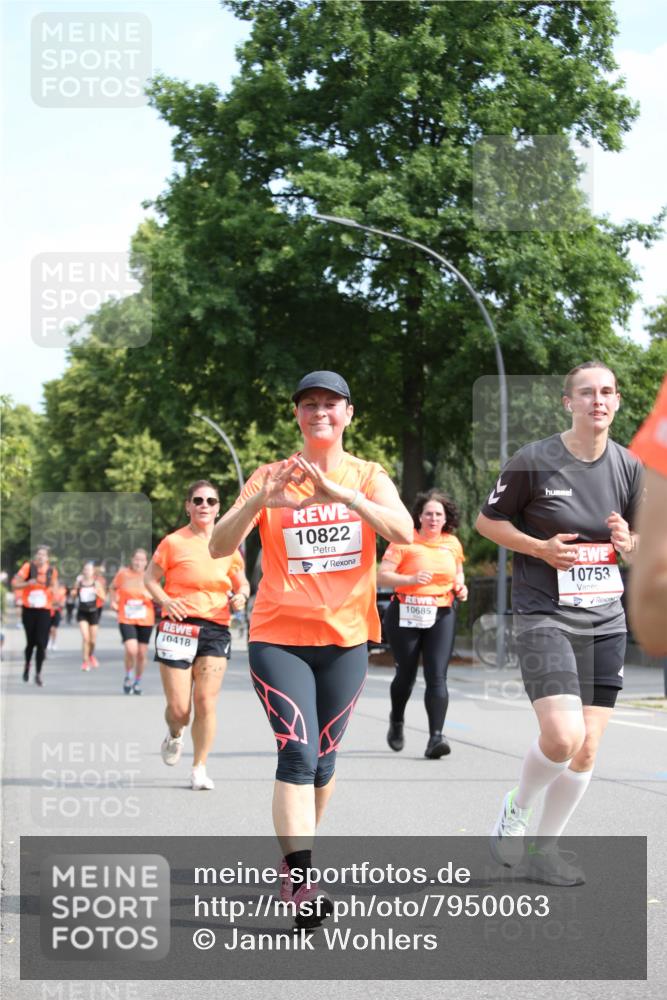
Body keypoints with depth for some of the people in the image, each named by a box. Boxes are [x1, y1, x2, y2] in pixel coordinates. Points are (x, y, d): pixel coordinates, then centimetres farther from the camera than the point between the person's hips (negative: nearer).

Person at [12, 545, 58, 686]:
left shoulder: (52, 571, 0)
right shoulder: (28, 567, -6)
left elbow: (54, 588, 13)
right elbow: (15, 584, -7)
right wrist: (28, 583, -24)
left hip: (44, 611, 1)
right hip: (29, 610, -1)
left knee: (41, 643, -8)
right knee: (31, 641, 8)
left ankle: (38, 674, 3)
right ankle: (27, 665, 38)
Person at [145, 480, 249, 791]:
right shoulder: (173, 542, 1)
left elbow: (242, 582, 21)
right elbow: (150, 578, 7)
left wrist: (240, 596, -2)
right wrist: (164, 600, -11)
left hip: (216, 629, 2)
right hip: (178, 627, -2)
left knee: (206, 703, -6)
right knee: (178, 708, -4)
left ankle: (199, 768, 8)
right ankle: (174, 735, 33)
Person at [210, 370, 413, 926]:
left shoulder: (367, 476, 4)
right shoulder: (271, 477, 2)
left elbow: (404, 533, -15)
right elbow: (220, 547, -7)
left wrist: (341, 493, -29)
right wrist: (261, 500, -26)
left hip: (345, 636, 2)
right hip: (279, 636, -2)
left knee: (323, 759, 10)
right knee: (298, 752, -16)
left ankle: (294, 858, 30)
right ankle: (300, 884, -20)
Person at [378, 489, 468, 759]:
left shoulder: (452, 543, 8)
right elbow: (382, 576, -10)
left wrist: (460, 587, 4)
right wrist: (411, 579, -25)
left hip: (441, 616, 2)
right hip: (405, 615, -2)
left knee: (437, 676, -11)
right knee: (406, 674, 10)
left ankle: (436, 738, -17)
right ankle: (396, 721, 40)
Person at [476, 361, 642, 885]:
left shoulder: (629, 466, 4)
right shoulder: (534, 461, -8)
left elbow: (645, 540, 16)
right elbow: (487, 521, 2)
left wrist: (628, 542, -8)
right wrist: (541, 548, -13)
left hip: (605, 620, 5)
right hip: (544, 615, -5)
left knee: (587, 748, 4)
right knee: (562, 736, -20)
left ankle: (545, 849, 22)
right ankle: (516, 811, 10)